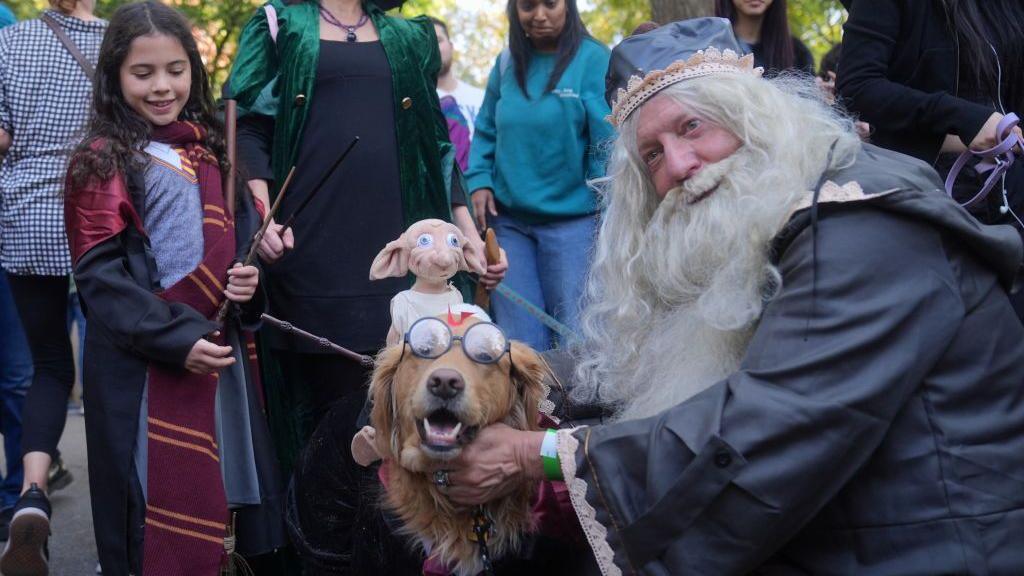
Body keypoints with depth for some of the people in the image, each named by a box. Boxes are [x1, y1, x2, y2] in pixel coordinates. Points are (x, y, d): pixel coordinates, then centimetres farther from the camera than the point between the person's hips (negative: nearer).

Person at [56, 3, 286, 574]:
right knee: (162, 510, 1)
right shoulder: (102, 162, -6)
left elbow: (244, 234, 16)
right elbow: (100, 277, -11)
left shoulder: (211, 148, 10)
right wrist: (175, 339, -21)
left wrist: (251, 278, -7)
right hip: (143, 365, -5)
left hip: (224, 349, 5)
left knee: (223, 494, 12)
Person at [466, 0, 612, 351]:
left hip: (572, 219, -4)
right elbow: (486, 132, 16)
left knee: (574, 339, 2)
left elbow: (606, 142, -9)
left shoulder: (593, 59, -6)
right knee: (520, 342, 6)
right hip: (507, 220, 4)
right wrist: (479, 181, -1)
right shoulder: (507, 63, 8)